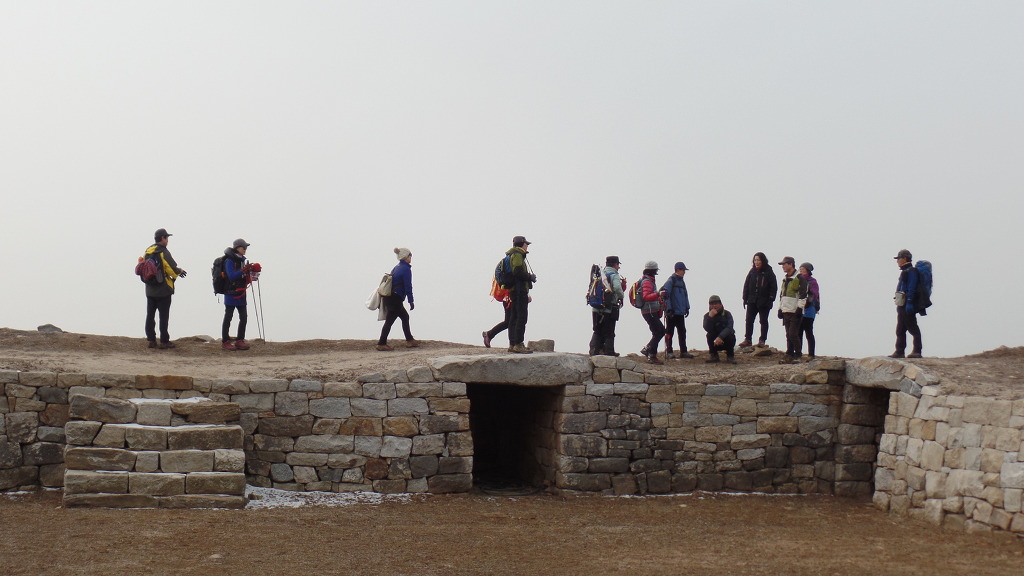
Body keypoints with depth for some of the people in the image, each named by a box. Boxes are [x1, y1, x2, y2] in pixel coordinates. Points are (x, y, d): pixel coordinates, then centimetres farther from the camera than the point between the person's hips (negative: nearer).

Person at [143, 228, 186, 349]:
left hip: (150, 290, 6)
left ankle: (151, 340, 14)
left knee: (150, 315, 11)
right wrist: (180, 271, 5)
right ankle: (164, 342, 3)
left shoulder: (148, 252, 6)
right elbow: (173, 270, -19)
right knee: (163, 316, 0)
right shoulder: (164, 252, -15)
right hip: (163, 290, -6)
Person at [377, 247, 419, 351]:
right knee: (389, 321, -4)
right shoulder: (406, 269, -13)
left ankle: (409, 340, 21)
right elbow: (408, 287, -15)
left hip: (388, 297, 10)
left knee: (405, 316, 17)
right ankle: (381, 344, 0)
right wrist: (411, 301, -10)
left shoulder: (396, 267, 14)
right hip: (395, 299, -10)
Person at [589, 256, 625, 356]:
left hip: (596, 308, 5)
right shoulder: (614, 275, -8)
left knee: (597, 332, 14)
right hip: (609, 309, -5)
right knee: (609, 333, 4)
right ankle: (609, 351, 4)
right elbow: (617, 288, -26)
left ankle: (594, 350, 8)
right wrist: (621, 297, -8)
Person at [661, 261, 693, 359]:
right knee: (669, 332, -2)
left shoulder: (682, 281, 16)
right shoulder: (671, 280, -9)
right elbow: (665, 293, -15)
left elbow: (685, 295, 23)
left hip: (680, 312, 8)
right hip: (672, 312, -8)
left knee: (682, 332, 10)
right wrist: (669, 309, -18)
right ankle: (668, 352, 0)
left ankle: (683, 352, 16)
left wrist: (687, 307, 15)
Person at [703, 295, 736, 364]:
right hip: (715, 343, 1)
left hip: (726, 342, -1)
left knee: (730, 336, -32)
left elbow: (729, 328, -25)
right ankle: (714, 355, -7)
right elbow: (707, 329, -22)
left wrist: (720, 337, -41)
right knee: (709, 335, -27)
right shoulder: (707, 316, -3)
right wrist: (710, 317, -33)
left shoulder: (727, 314, -8)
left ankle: (730, 355, -4)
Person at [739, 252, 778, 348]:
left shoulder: (769, 272, -4)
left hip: (764, 301, -4)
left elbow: (774, 287, -4)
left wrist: (771, 300, -11)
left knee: (763, 321, 4)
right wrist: (745, 298, 4)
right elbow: (746, 285, 10)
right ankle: (747, 339, 4)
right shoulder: (752, 271, 7)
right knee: (749, 320, 0)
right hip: (752, 300, 4)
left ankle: (762, 340, 9)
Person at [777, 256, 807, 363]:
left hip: (795, 311, -8)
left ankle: (797, 355, -4)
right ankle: (789, 355, 11)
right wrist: (780, 308, 20)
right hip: (786, 311, 8)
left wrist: (800, 308, -17)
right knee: (788, 334, 8)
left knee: (793, 334, -11)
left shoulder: (799, 278, -8)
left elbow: (803, 294, -13)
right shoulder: (785, 279, 19)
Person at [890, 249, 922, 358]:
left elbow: (911, 288, -20)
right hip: (902, 305, 10)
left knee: (912, 328, -6)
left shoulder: (911, 271, -11)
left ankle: (917, 351, -4)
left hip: (907, 305, -10)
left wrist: (909, 303, -26)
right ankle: (899, 351, 13)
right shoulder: (905, 271, 20)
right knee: (900, 329, 10)